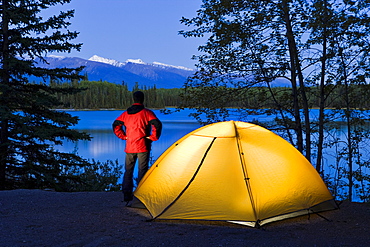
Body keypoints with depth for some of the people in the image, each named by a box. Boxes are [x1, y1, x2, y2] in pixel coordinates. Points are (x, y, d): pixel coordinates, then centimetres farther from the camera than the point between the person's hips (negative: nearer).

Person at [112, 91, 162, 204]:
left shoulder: (126, 113, 9)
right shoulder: (147, 113, -6)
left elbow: (115, 125, 13)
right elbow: (157, 125, -18)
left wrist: (124, 136, 12)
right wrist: (153, 137, -7)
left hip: (129, 147, 4)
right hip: (143, 147, -4)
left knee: (128, 171, 12)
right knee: (142, 171, 2)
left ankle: (127, 195, 11)